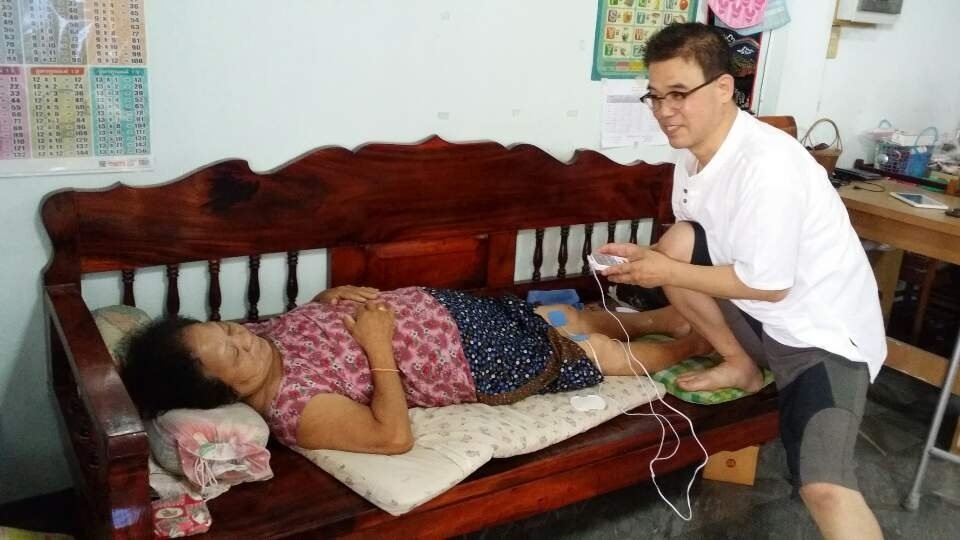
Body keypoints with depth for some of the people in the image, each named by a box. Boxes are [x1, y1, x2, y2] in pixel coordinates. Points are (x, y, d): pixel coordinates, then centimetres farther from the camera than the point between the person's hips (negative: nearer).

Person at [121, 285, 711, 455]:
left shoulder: (265, 335, -8)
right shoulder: (298, 411, -30)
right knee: (601, 355, 8)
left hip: (440, 307, 7)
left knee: (567, 317, 19)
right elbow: (395, 437, -31)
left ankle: (657, 316, 46)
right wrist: (380, 350, -29)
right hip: (479, 368, -6)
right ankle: (688, 346, 37)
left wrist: (335, 294, -9)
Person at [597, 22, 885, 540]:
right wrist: (647, 261, -8)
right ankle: (741, 365, 6)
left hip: (824, 328, -8)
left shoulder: (767, 163, -28)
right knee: (674, 243, -11)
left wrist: (668, 273, -16)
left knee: (825, 487, -24)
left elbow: (769, 284, -23)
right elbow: (694, 248, 10)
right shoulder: (692, 153, -1)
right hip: (757, 313, 8)